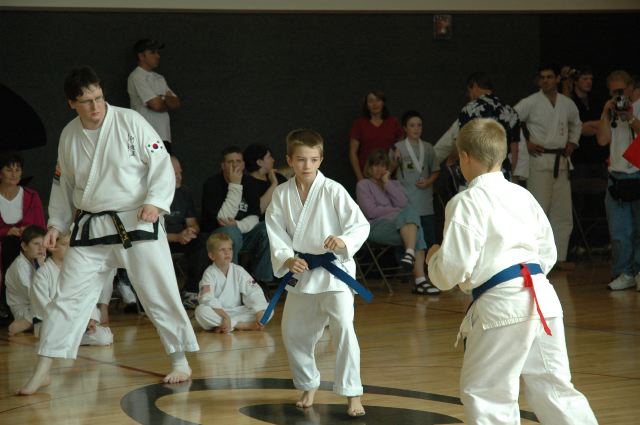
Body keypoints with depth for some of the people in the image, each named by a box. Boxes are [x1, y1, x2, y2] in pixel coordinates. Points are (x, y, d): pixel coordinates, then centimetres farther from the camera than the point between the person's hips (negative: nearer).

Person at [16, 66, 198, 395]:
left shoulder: (130, 121, -9)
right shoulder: (69, 136, 3)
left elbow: (161, 164, -9)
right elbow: (63, 184, 16)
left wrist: (155, 202, -21)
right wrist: (56, 224, 10)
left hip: (136, 222, -3)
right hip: (90, 228, 3)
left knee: (159, 292, 1)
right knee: (68, 295, 3)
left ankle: (180, 362, 16)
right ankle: (42, 371, 9)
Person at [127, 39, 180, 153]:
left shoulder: (159, 78, 18)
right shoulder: (136, 77, -8)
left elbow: (177, 103, 12)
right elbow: (156, 105, -15)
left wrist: (163, 99, -8)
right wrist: (169, 102, 6)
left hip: (164, 138, 8)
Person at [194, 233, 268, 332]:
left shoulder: (238, 271, 1)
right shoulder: (210, 273, -8)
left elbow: (254, 293, -6)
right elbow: (208, 300, -20)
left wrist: (259, 315, -21)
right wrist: (225, 316, -32)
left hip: (237, 311, 3)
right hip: (217, 313, -3)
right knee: (201, 311, -36)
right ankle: (243, 325, -29)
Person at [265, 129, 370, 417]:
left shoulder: (332, 191, -11)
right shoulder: (282, 195, 0)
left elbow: (361, 225, -12)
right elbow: (276, 233, -1)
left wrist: (344, 241, -31)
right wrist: (287, 259, -18)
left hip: (333, 270, -5)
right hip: (300, 272, 5)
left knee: (343, 326, -19)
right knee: (293, 333, 13)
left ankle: (352, 394, -11)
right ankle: (308, 386, 36)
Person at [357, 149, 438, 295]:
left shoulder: (394, 184, 25)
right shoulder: (363, 185, 11)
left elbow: (403, 203, 4)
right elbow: (370, 211, -4)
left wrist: (387, 183, 3)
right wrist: (395, 210, -3)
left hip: (400, 226, 5)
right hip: (376, 227, -5)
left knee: (410, 211, -29)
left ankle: (410, 253, -45)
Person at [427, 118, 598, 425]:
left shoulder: (466, 203, -8)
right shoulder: (522, 195, 13)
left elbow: (452, 270, -10)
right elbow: (548, 253, 20)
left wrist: (434, 258, 10)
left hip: (502, 307, -7)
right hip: (542, 298, 7)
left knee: (483, 393, 3)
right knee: (553, 388, 15)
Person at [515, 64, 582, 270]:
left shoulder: (567, 104, 10)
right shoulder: (530, 103, -6)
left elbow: (576, 124, 29)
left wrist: (572, 143, 13)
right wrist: (525, 143, -9)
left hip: (561, 162, 6)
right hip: (540, 160, -5)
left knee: (563, 214, 8)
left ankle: (560, 258, 16)